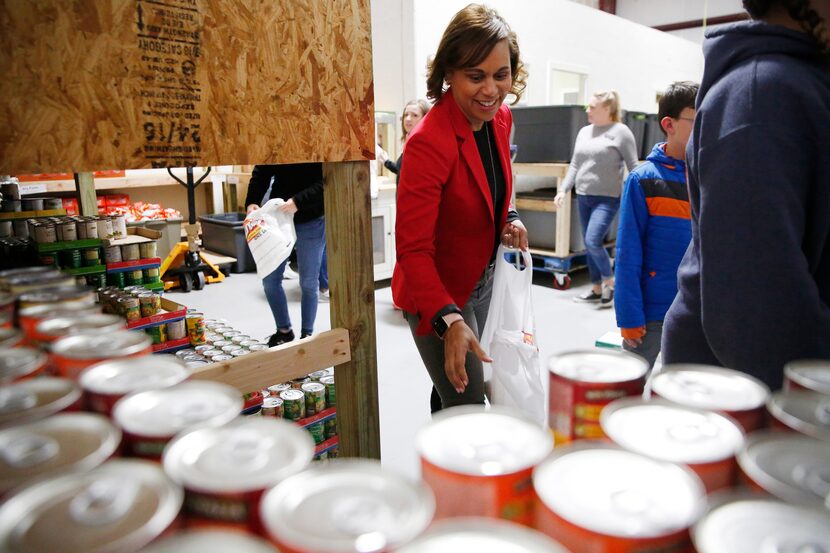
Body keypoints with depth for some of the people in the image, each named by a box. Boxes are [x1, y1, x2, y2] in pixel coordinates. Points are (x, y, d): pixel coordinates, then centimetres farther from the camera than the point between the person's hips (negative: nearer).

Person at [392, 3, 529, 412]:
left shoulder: (501, 118, -4)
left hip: (482, 280, 8)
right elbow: (413, 249, -29)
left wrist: (509, 220, -4)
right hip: (437, 291, -8)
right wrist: (449, 320, -41)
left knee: (454, 387, 26)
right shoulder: (429, 141, -29)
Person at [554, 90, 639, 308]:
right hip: (583, 197, 7)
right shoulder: (584, 132, 13)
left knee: (593, 241, -17)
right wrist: (563, 189, 6)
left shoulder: (620, 131, -6)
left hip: (607, 198, -7)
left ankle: (609, 282, 7)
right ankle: (596, 288, 21)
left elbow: (633, 167, -8)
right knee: (589, 245, 9)